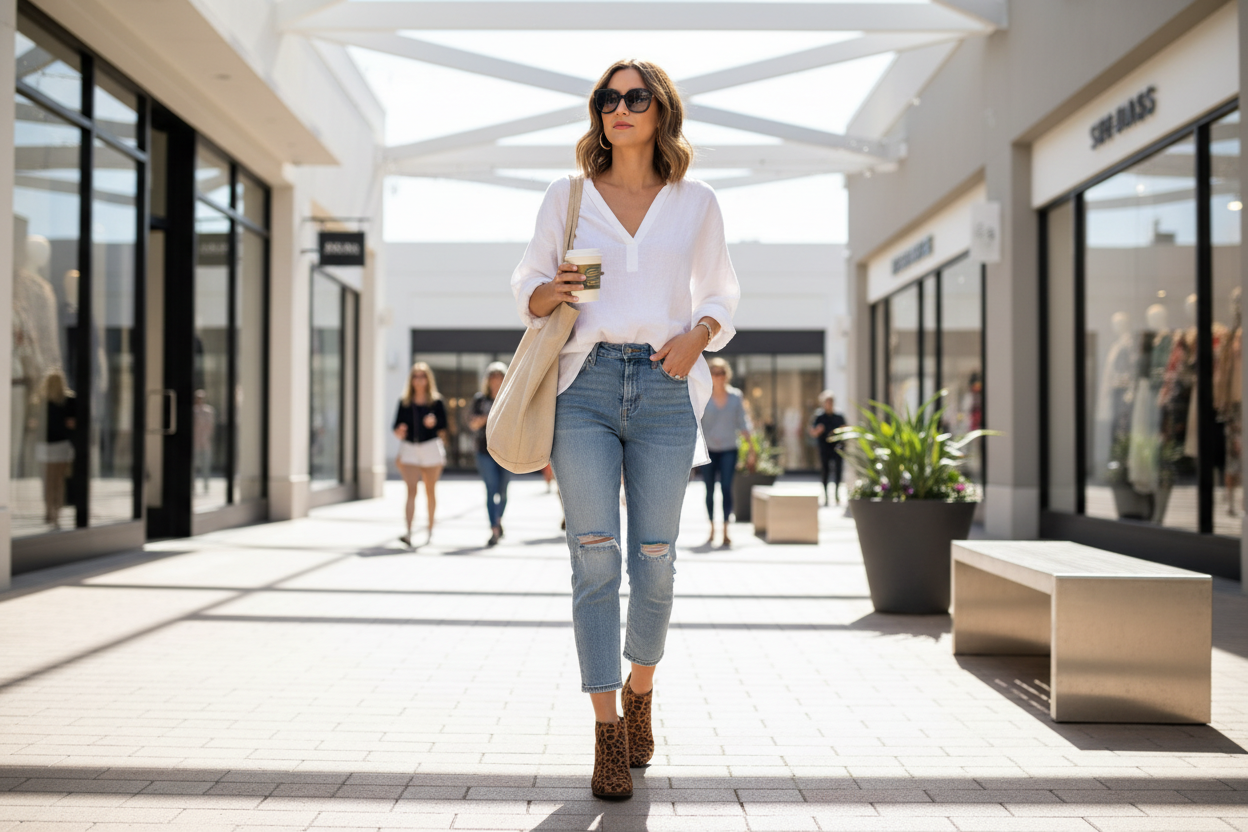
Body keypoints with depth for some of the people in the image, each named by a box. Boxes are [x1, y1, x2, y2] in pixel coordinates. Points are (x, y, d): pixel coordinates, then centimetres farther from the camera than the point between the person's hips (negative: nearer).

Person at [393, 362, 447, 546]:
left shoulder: (436, 401, 1)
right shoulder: (405, 402, 5)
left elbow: (444, 426, -1)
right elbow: (397, 426, 5)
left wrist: (434, 422, -21)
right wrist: (399, 432, -17)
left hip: (431, 448, 0)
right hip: (409, 448, 0)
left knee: (430, 491, 12)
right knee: (411, 490, -11)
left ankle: (430, 528, 27)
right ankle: (408, 533, -18)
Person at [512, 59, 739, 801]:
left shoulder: (697, 203, 9)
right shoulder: (567, 196, 9)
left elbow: (721, 291, 18)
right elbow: (528, 285, 16)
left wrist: (698, 333, -3)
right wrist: (546, 294, -8)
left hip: (664, 390, 0)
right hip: (585, 384, 0)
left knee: (654, 562, 2)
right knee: (595, 560, -6)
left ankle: (641, 690, 31)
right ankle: (607, 735, 3)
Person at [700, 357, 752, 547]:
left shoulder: (736, 396, 4)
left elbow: (742, 423, 9)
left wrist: (749, 445, 6)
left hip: (728, 449, 0)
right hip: (708, 449, 0)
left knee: (726, 487, -12)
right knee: (709, 490, 5)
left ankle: (725, 531, -9)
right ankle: (712, 530, 16)